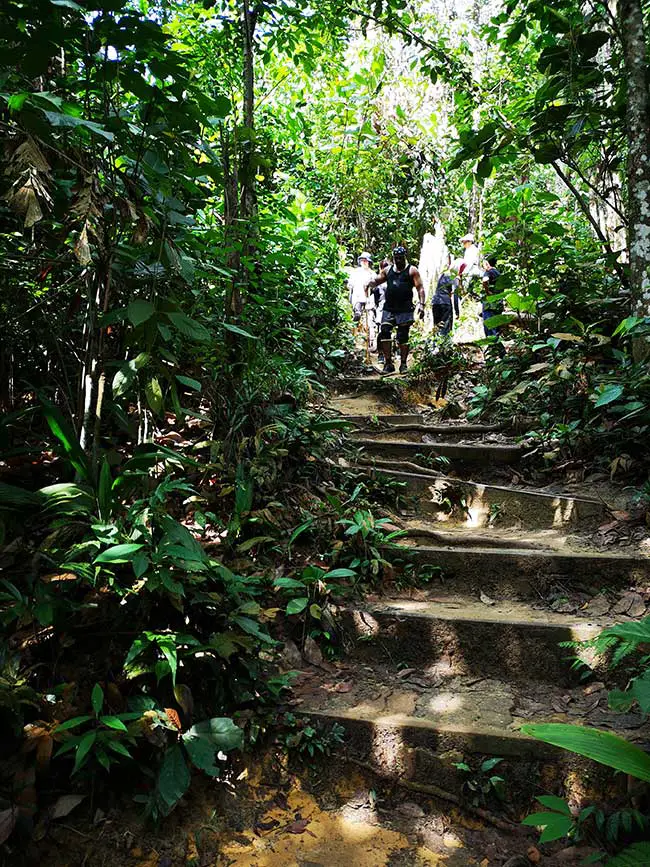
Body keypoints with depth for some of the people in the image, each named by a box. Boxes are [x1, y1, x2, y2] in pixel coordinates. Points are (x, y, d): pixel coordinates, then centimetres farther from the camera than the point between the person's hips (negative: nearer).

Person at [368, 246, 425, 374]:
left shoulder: (412, 270, 5)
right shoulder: (387, 270, 16)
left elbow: (420, 288, -1)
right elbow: (375, 282, 18)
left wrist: (421, 304, -13)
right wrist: (369, 284, -6)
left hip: (405, 310, -3)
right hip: (388, 309, 3)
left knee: (403, 337, -1)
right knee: (384, 333, -9)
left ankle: (403, 364, 10)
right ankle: (388, 363, -2)